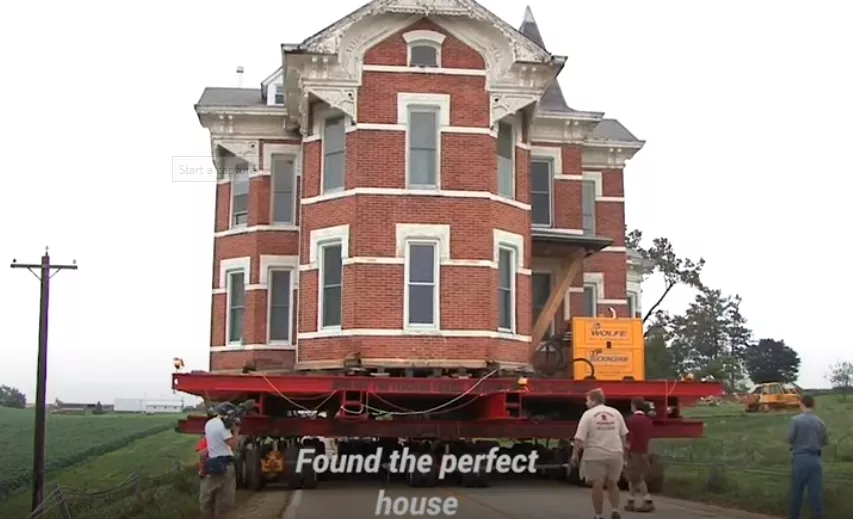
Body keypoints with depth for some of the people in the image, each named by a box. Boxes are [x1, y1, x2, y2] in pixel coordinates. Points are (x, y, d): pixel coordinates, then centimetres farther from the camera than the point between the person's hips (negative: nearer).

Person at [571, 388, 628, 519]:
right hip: (615, 454, 4)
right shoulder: (615, 413, 8)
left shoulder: (588, 414, -5)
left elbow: (579, 438, -10)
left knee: (597, 485, 1)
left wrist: (575, 454, -4)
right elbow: (623, 435, 13)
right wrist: (623, 453, 23)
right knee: (612, 484, 17)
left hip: (595, 455, -4)